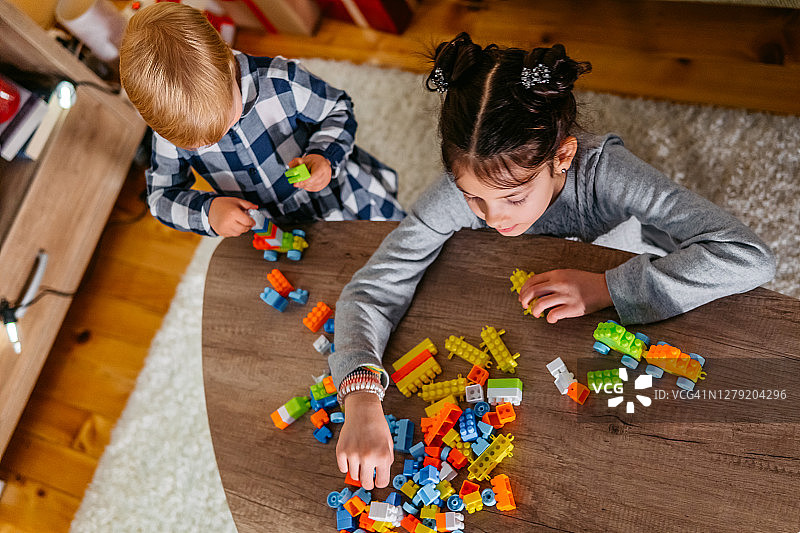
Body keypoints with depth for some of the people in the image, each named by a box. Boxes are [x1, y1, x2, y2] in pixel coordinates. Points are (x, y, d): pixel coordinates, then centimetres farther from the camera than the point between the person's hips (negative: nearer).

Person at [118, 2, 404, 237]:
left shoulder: (281, 82, -29)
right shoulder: (170, 128, -22)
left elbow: (338, 110, -11)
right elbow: (161, 195, -8)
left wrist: (325, 156, -32)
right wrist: (207, 211, -29)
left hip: (349, 205, -1)